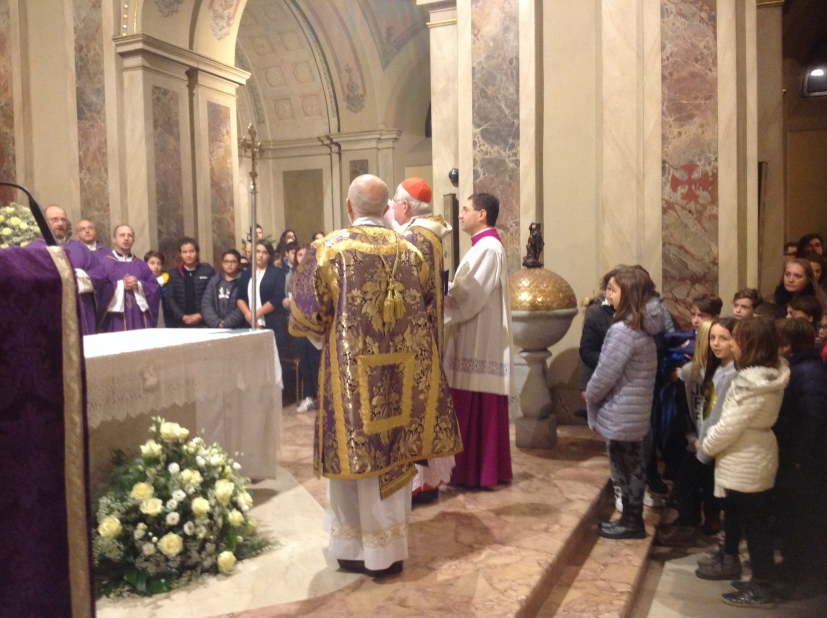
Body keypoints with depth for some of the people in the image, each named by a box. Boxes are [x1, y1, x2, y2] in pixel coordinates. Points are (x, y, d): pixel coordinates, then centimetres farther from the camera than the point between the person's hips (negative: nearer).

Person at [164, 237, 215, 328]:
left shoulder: (208, 271, 3)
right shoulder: (174, 274, 10)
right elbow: (170, 298, 4)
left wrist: (201, 315, -11)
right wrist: (182, 316, -9)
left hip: (204, 322, -2)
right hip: (181, 323, 2)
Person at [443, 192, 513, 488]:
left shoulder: (488, 249, -16)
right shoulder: (483, 247, 16)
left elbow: (466, 298, -21)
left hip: (480, 344, -10)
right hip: (475, 342, 10)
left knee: (476, 409, -1)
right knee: (473, 408, 14)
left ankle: (478, 471, 8)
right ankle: (475, 467, 23)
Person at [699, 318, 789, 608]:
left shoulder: (756, 384, -28)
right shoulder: (767, 372, 2)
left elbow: (731, 425, -25)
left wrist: (707, 445, -9)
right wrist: (712, 442, 7)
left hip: (748, 463, -10)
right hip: (745, 458, 10)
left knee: (755, 523, 4)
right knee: (734, 512, 24)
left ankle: (761, 587, 19)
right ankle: (729, 562, 42)